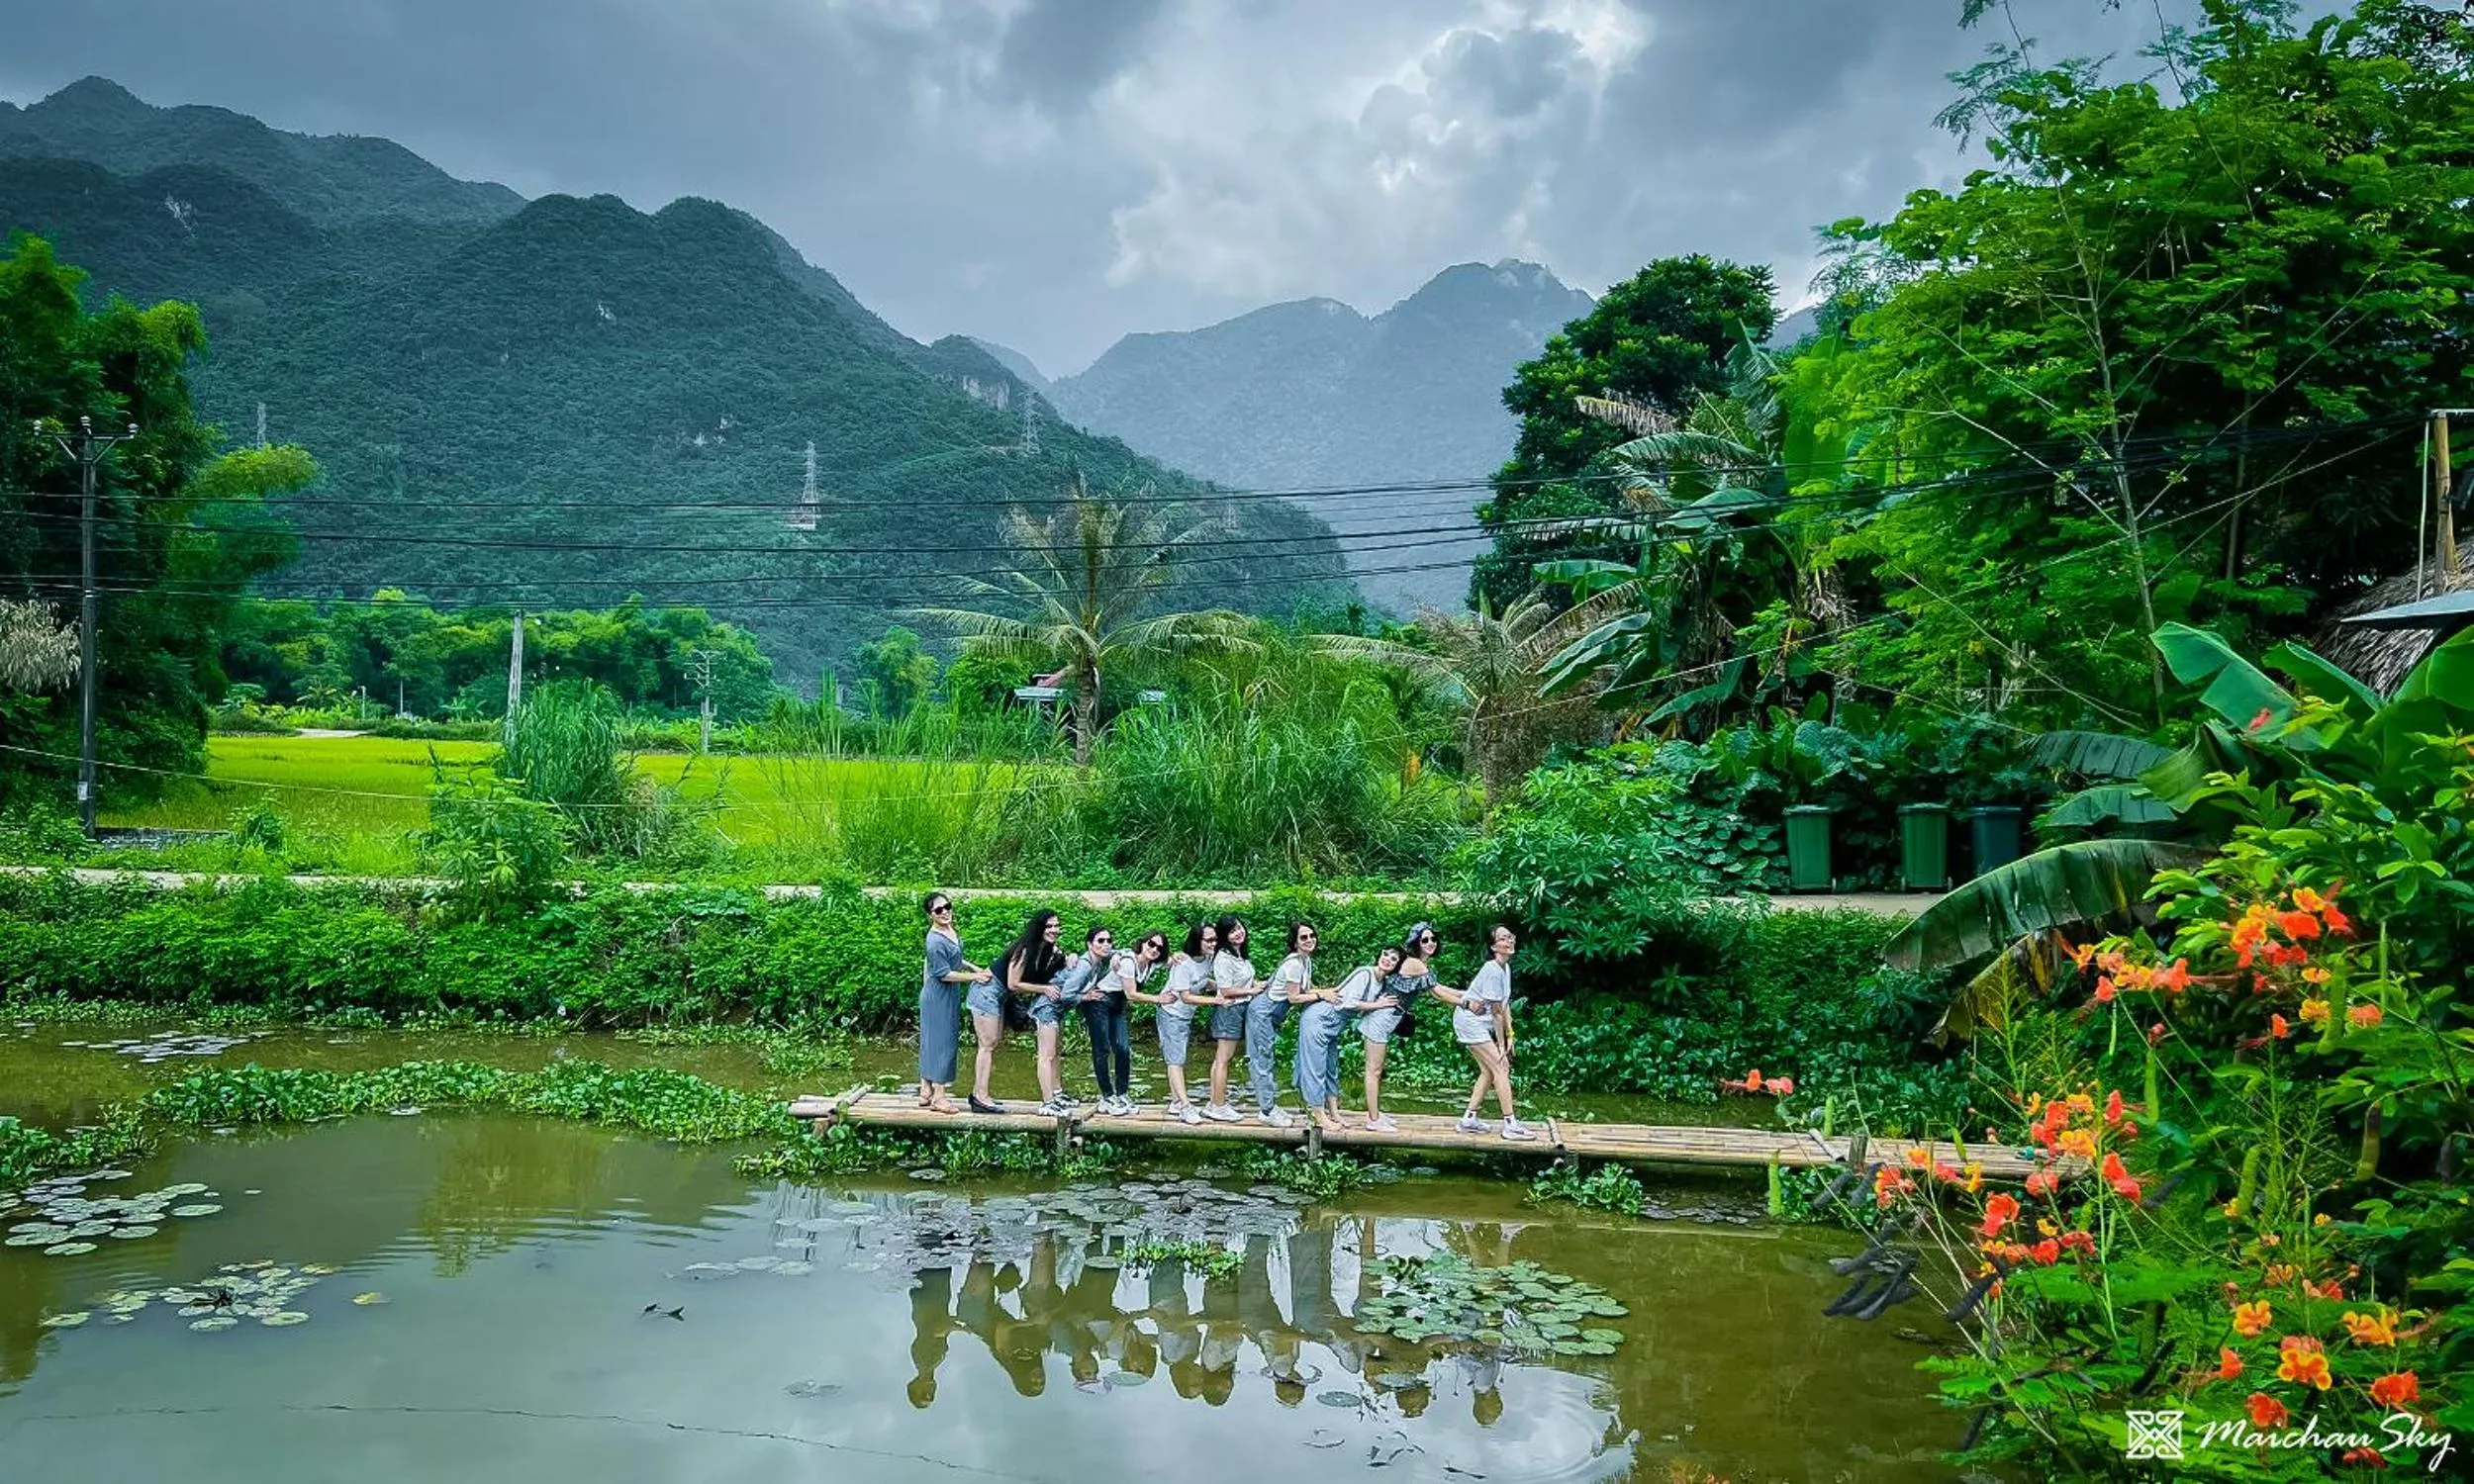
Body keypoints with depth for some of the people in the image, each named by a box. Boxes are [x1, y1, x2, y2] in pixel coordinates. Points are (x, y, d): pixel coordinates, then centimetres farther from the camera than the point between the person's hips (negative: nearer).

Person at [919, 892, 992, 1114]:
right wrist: (974, 977, -15)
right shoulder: (936, 941, -24)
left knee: (931, 1044, 13)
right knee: (941, 1043, -4)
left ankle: (926, 1092, 20)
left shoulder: (950, 931, 4)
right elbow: (944, 974, -21)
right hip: (939, 997, -9)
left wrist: (975, 968, 10)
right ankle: (938, 1096, 2)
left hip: (949, 996, 9)